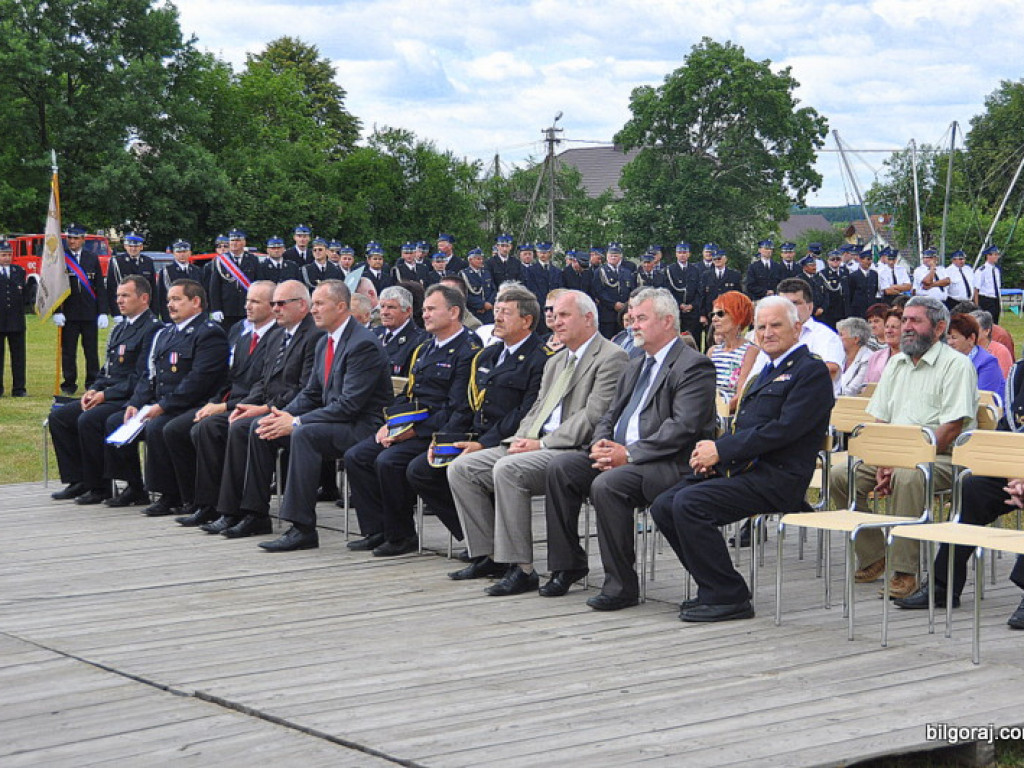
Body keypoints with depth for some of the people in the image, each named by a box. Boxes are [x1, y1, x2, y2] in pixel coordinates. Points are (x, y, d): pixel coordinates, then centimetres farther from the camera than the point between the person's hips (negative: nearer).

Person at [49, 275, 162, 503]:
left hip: (132, 399, -10)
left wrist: (106, 394, -18)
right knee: (58, 417, -1)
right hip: (107, 397, 10)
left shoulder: (152, 329, -11)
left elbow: (143, 377, -18)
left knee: (88, 420, -30)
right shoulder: (120, 329, 19)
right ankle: (78, 481, 2)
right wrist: (94, 390, 2)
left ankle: (99, 487, -16)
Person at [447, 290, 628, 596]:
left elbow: (593, 417, -14)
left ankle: (522, 569, -29)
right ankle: (492, 554, -5)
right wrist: (521, 439, 1)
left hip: (575, 452, -9)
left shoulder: (611, 358, -5)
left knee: (508, 469, -33)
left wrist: (542, 444, -16)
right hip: (536, 446, 9)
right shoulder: (555, 362, 26)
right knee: (461, 469, -5)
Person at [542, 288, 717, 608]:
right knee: (560, 467, -10)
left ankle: (621, 584, -21)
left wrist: (629, 454, -21)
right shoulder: (635, 368, 23)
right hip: (620, 456, 9)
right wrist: (600, 444, -3)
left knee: (607, 484, -32)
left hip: (670, 465, -9)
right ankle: (566, 566, -1)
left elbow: (682, 427, -18)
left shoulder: (694, 366, -7)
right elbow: (611, 416, 21)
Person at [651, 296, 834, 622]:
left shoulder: (813, 371, -5)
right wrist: (713, 453, 0)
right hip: (739, 470, 9)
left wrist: (721, 449, -16)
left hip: (776, 478, -9)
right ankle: (715, 587, 2)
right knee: (664, 506, -8)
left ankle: (729, 597, -15)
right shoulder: (767, 372, 24)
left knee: (689, 504, -26)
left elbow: (784, 430, -16)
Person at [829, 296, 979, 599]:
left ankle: (905, 571, -31)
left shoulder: (956, 364, -5)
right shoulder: (896, 363, 18)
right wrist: (883, 463, -4)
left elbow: (952, 427, -15)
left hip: (941, 458, -7)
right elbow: (879, 420, 15)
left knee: (907, 477, -38)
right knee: (840, 474, -13)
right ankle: (873, 556, -2)